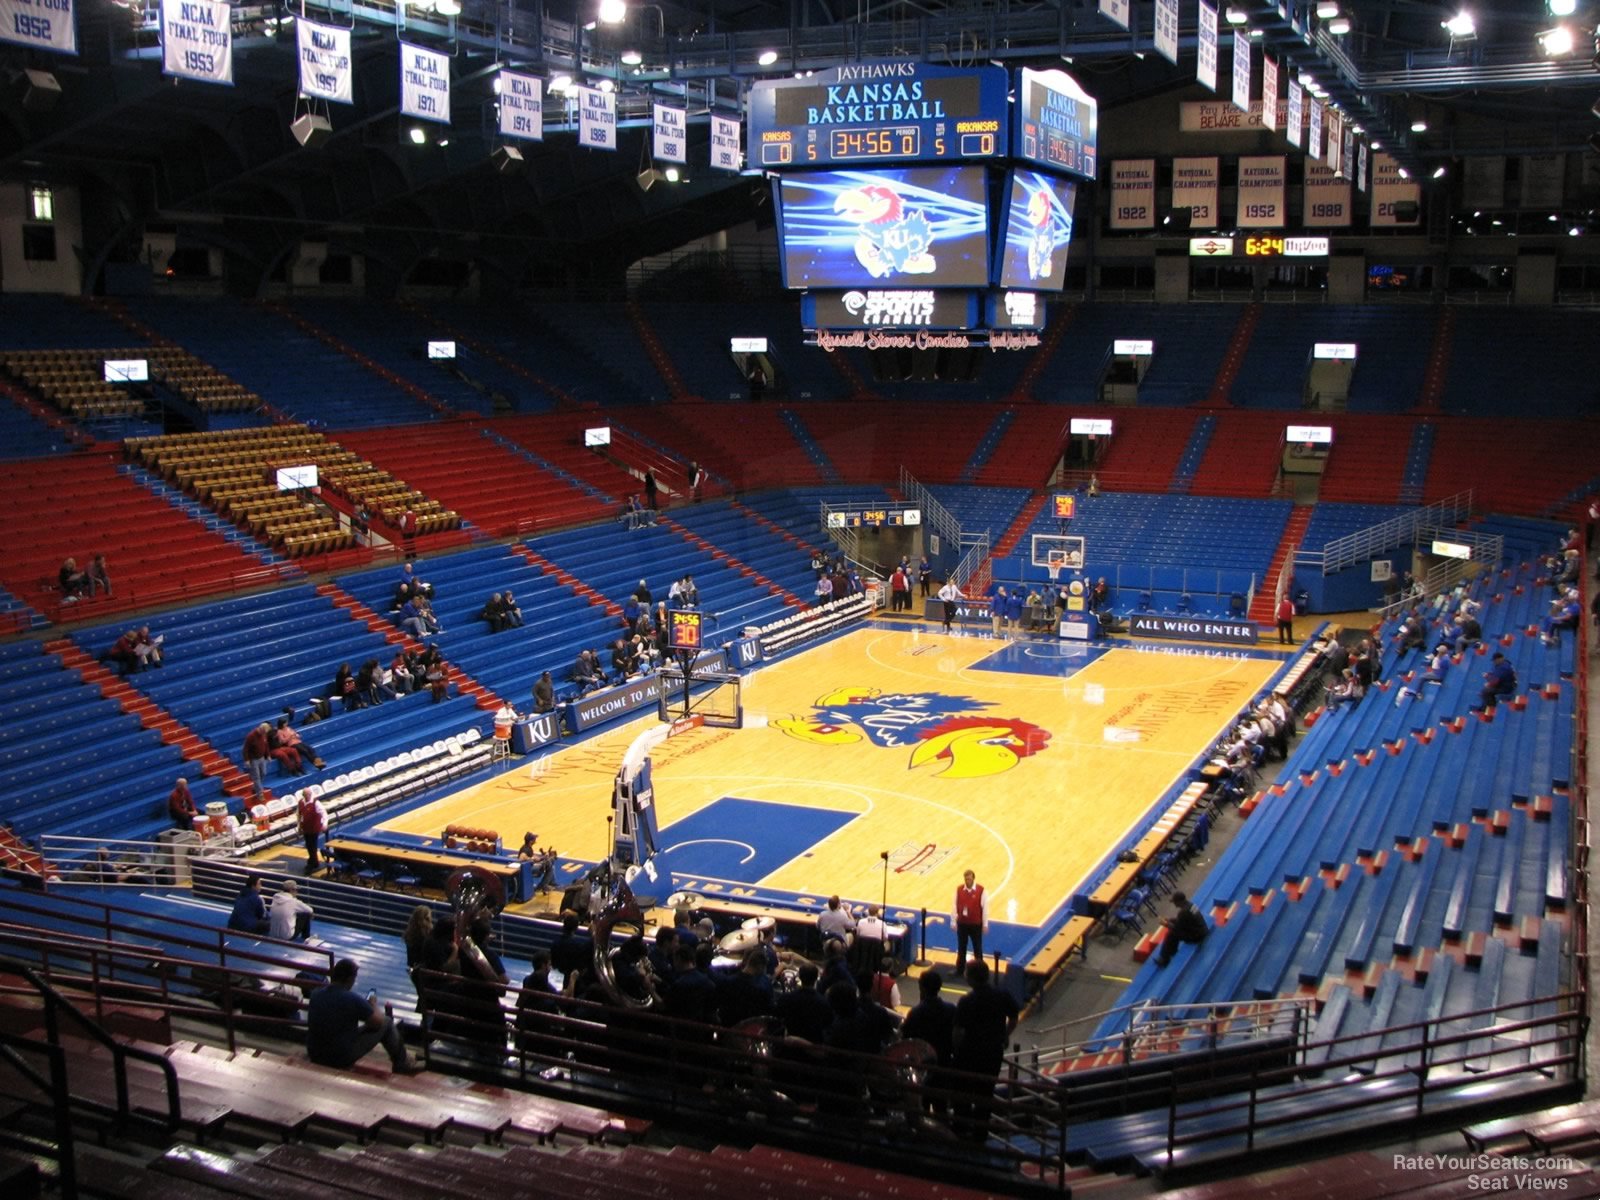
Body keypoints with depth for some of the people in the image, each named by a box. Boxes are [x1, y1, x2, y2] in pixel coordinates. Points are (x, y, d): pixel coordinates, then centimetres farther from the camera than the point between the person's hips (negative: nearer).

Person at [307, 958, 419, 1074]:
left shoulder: (315, 995, -4)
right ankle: (402, 1065, 24)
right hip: (342, 1059, -6)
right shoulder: (352, 999, -21)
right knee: (387, 1023, 7)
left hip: (315, 1056, 6)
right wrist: (374, 1005, 12)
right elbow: (379, 1022, -8)